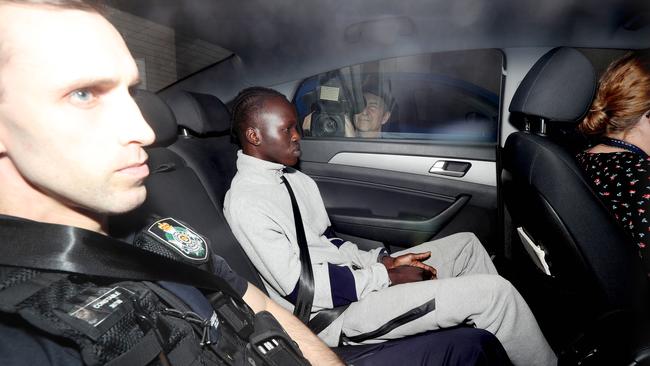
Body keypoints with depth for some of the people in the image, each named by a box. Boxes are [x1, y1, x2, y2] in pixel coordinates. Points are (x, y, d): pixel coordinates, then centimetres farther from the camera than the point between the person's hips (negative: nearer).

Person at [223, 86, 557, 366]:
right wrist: (386, 277, -15)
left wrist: (384, 261, 0)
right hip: (333, 315, -9)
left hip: (349, 278, 9)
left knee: (465, 244, 12)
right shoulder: (245, 201, -20)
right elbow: (301, 287, -22)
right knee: (492, 292, -14)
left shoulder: (286, 175, 8)